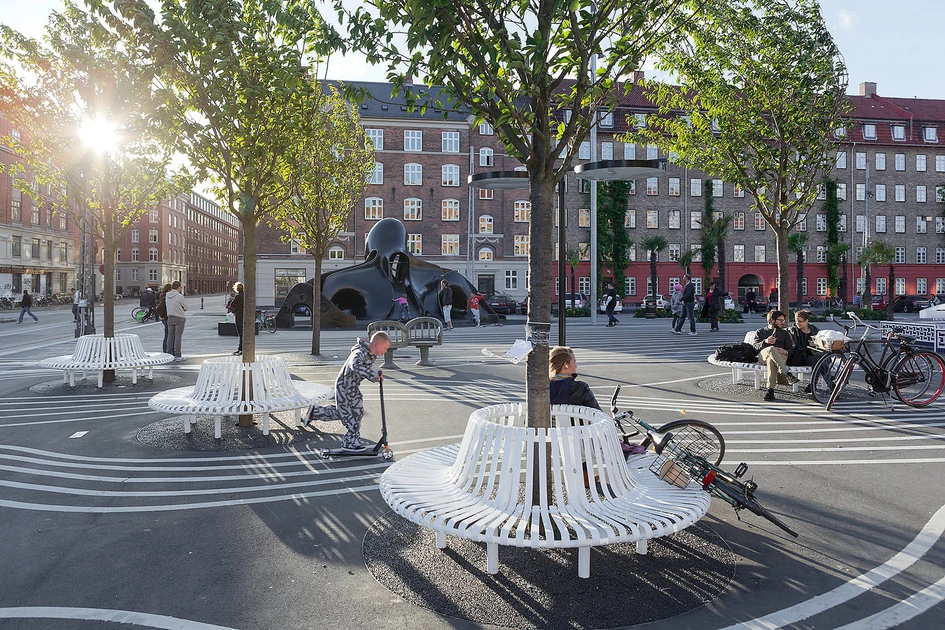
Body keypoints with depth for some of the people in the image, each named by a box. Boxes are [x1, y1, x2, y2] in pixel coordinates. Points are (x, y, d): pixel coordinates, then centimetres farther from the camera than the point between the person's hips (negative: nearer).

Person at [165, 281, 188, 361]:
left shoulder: (167, 296, 4)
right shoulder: (180, 296, -14)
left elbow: (167, 305, 14)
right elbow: (186, 307, -6)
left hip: (170, 318, 6)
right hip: (179, 318, -6)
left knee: (170, 336, 11)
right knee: (178, 336, -3)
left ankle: (169, 354, 15)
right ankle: (177, 356, -2)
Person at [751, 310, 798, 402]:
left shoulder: (784, 333, 32)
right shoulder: (760, 332, 27)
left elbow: (790, 348, 19)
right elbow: (754, 346, 10)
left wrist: (786, 352, -6)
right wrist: (765, 342, -10)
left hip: (780, 356, 0)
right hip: (763, 355, 0)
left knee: (771, 360, -41)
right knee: (771, 349, -40)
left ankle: (771, 391, -51)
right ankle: (787, 374, -50)